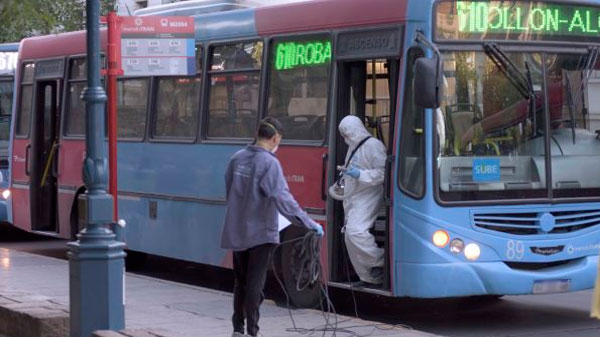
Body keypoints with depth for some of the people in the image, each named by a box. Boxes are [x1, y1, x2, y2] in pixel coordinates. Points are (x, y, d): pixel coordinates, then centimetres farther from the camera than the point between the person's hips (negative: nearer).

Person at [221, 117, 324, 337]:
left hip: (236, 233, 6)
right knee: (255, 284, 0)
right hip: (260, 233, -6)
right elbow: (282, 198, -23)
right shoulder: (269, 162, -16)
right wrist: (310, 224, -21)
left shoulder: (237, 159, 4)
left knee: (240, 282, 16)